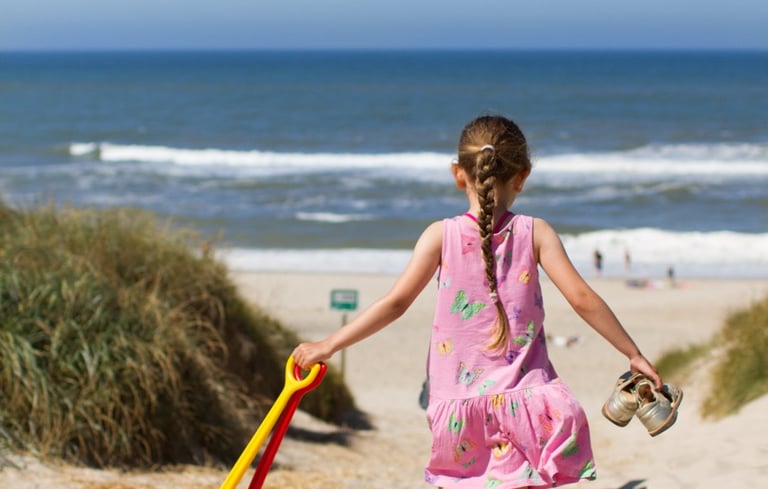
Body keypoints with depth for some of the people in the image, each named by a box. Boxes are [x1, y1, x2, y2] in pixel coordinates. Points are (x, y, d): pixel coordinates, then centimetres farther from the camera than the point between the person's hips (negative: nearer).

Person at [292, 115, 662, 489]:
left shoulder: (441, 235, -3)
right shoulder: (534, 233, -2)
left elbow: (395, 303, -5)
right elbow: (583, 299, -5)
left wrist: (327, 346, 1)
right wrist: (634, 354, 4)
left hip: (460, 400, 0)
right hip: (523, 398, 0)